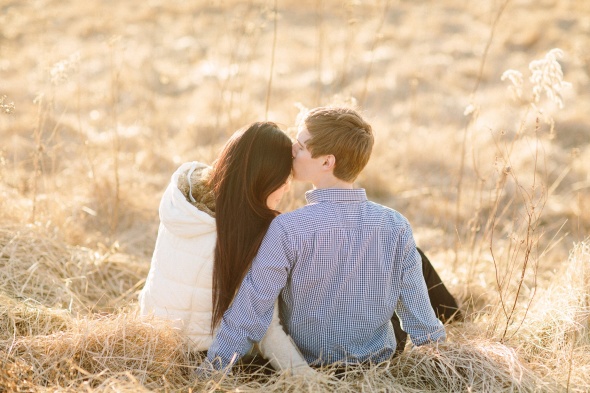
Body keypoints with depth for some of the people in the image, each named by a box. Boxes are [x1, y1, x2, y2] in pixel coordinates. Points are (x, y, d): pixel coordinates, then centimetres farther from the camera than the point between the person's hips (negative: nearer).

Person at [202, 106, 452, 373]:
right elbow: (421, 320, -11)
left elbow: (247, 318, -23)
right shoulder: (396, 228, -17)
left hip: (304, 367, -1)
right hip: (379, 362, 2)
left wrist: (207, 375, -12)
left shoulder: (287, 230, -26)